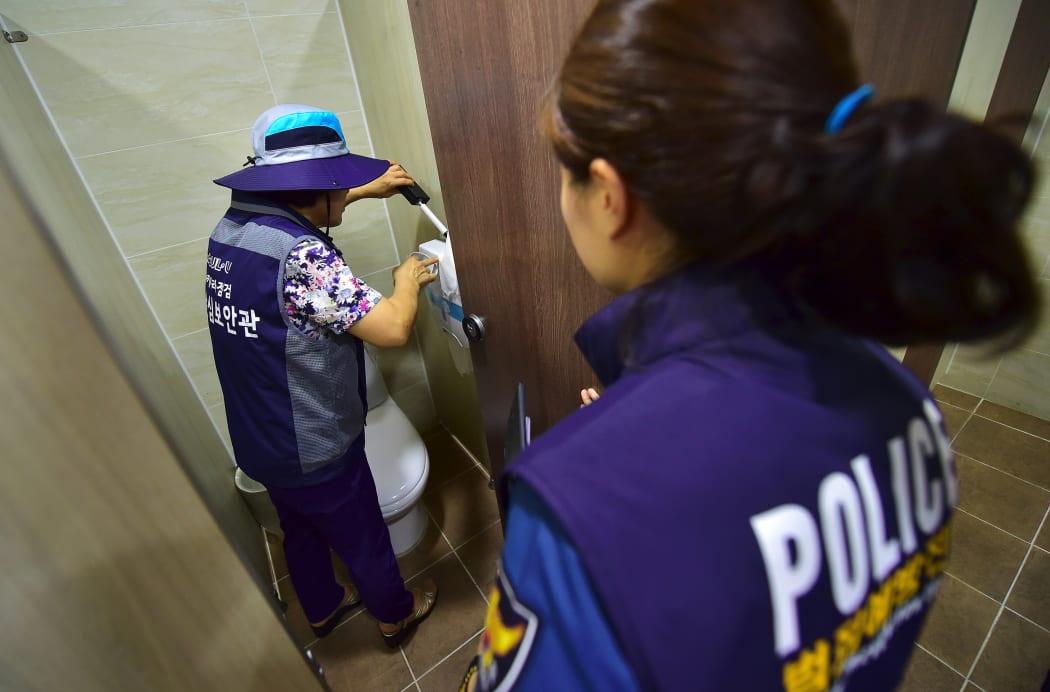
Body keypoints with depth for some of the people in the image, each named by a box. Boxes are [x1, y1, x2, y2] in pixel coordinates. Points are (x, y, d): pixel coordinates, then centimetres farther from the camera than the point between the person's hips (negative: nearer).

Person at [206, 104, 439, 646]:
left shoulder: (231, 226, -3)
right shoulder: (300, 254, -31)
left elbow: (302, 207, 18)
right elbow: (392, 328, -32)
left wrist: (366, 191, 18)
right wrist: (408, 279, -13)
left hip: (256, 439, 8)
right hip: (313, 450, -8)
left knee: (300, 529, 30)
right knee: (363, 538, 19)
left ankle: (322, 608, 56)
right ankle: (396, 613, 46)